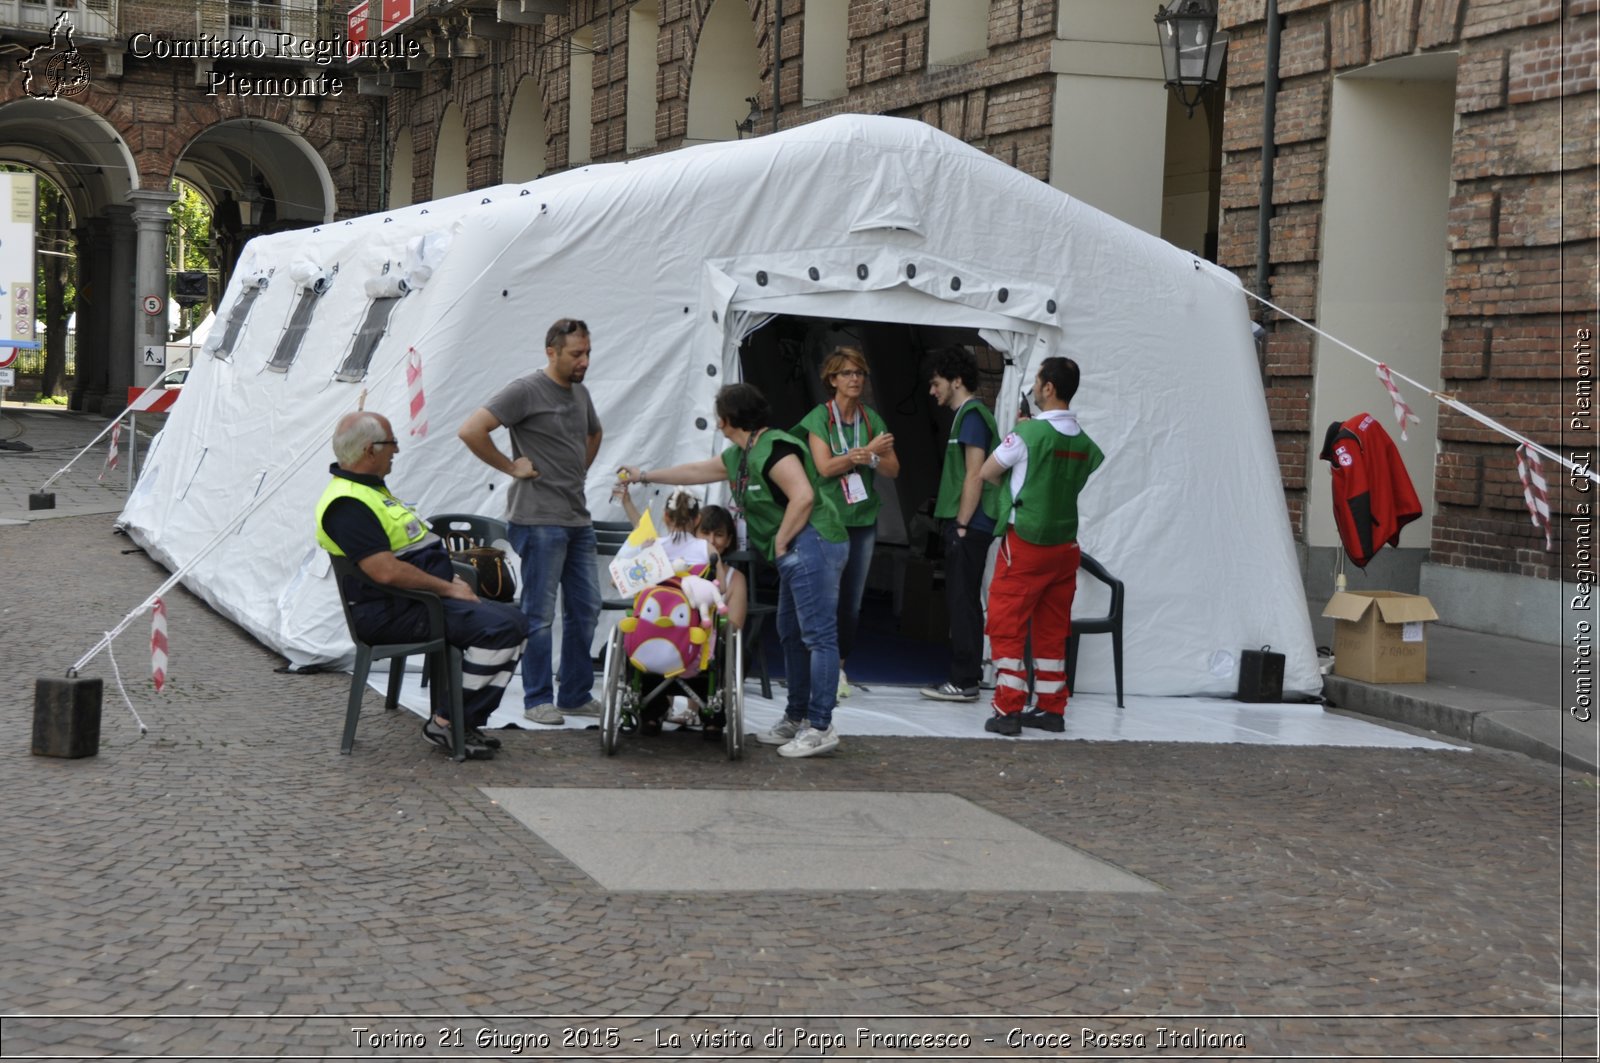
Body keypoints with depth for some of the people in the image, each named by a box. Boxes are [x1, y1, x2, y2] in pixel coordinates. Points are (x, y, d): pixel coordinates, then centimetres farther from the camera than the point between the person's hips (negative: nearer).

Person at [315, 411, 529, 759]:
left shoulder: (369, 489, 19)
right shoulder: (346, 504, -17)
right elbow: (387, 571, -26)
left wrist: (451, 579, 11)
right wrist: (447, 588, -17)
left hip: (426, 597, 11)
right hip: (396, 613, -11)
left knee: (514, 622, 5)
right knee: (500, 626, -23)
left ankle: (463, 723, 1)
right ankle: (450, 723, -14)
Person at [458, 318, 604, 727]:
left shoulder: (580, 393, 14)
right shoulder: (525, 391, -11)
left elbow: (594, 434, 35)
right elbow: (471, 431, -19)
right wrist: (511, 466, -13)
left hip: (578, 519, 8)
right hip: (539, 520, -8)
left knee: (585, 609, 11)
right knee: (540, 613, -2)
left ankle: (576, 695, 21)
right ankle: (537, 700, 6)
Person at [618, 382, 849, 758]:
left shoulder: (773, 448, -13)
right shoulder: (740, 455, 20)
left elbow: (803, 496, -22)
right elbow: (697, 471, 34)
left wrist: (780, 544, -14)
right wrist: (645, 476, 43)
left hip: (812, 544, -11)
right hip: (798, 553, 11)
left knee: (819, 635, -10)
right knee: (791, 635, 14)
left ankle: (820, 728, -11)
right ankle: (796, 719, 21)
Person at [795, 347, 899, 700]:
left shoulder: (872, 419, 9)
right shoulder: (819, 418, -3)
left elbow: (893, 469, 5)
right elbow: (825, 466, -13)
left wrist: (866, 457, -13)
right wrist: (868, 452, -14)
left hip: (863, 519, 4)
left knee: (852, 599, 6)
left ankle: (840, 666, 16)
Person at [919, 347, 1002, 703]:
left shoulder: (972, 415, -12)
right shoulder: (967, 414, 19)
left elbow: (974, 476, -18)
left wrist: (961, 525, -17)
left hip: (969, 527, -10)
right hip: (967, 527, 10)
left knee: (963, 603, -7)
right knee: (962, 603, 12)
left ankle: (963, 682, -5)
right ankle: (963, 678, 17)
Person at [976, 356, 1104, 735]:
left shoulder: (1028, 433, -13)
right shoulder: (1085, 442, 3)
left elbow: (985, 473, -3)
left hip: (1025, 543, -6)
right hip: (1065, 545, 6)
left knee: (1007, 626, 1)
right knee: (1053, 630, 12)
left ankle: (1008, 710, -3)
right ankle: (1051, 709, 16)